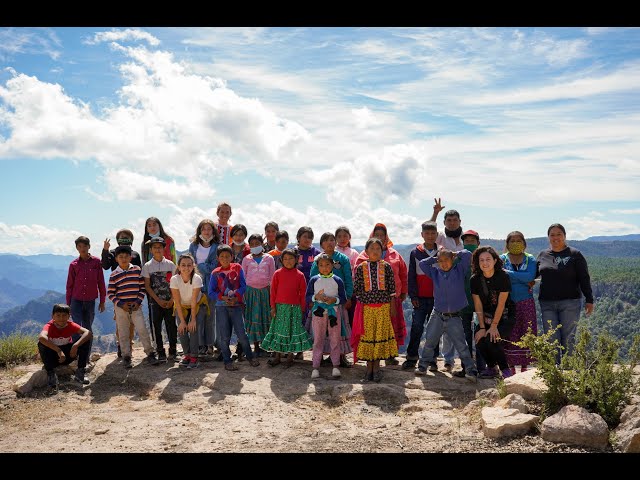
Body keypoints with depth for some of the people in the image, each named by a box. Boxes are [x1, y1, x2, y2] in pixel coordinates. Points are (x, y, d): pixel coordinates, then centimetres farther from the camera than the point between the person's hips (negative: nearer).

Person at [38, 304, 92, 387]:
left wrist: (76, 345, -41)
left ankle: (80, 371, -14)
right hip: (53, 357, -2)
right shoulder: (49, 326, -21)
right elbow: (41, 337, -44)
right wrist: (59, 351, -47)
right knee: (41, 344, -31)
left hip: (67, 355, 2)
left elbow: (88, 332, -27)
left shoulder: (71, 325, -13)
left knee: (85, 340, -19)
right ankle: (50, 373, -18)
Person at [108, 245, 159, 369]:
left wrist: (138, 301, -5)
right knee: (123, 333, 6)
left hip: (135, 306, 0)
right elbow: (110, 293, 0)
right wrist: (121, 304, -10)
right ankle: (126, 357, 17)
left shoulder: (137, 270, 1)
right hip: (121, 308, 0)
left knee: (142, 329, -6)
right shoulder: (114, 275, -2)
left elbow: (142, 287, 5)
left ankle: (150, 354, 2)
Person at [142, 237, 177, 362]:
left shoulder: (170, 264, 4)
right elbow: (147, 286, -1)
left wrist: (172, 300, -8)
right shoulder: (147, 266, 2)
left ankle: (173, 351, 11)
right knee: (156, 327, 1)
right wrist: (159, 301, -8)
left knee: (171, 326, 0)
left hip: (170, 301, 0)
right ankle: (161, 353, 11)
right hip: (155, 302, 0)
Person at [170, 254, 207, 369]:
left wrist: (193, 319, -23)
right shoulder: (174, 279, -24)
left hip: (198, 305, -2)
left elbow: (194, 301, -24)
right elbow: (177, 302, -20)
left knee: (193, 328, -18)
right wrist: (182, 321, -21)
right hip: (182, 307, 2)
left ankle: (194, 356, -7)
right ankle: (186, 354, 9)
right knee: (182, 329, -12)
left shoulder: (197, 278, -28)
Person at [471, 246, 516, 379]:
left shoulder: (503, 277, -16)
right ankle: (491, 367, 10)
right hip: (487, 317, 4)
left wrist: (494, 326, -16)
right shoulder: (475, 279, -5)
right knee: (479, 340, -17)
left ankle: (505, 369, -1)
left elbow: (501, 304, -15)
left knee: (492, 340, -25)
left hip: (504, 317, -4)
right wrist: (482, 327, -9)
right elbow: (478, 305, -3)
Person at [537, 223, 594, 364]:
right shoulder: (542, 255, 11)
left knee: (568, 339, 1)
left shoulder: (574, 255, 1)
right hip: (547, 304, 3)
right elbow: (533, 273, 24)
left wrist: (589, 300, -2)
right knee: (551, 339, 3)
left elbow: (584, 279, 1)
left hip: (570, 303, -3)